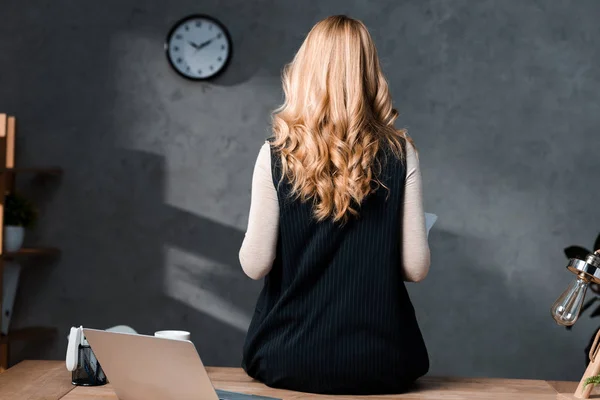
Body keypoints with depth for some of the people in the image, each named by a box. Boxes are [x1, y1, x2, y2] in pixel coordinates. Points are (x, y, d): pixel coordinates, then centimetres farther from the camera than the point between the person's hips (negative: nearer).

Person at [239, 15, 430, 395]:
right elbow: (416, 267, -8)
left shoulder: (276, 156, -9)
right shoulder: (400, 155, -7)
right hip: (379, 362, 1)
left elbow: (255, 264, -8)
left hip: (291, 362, 0)